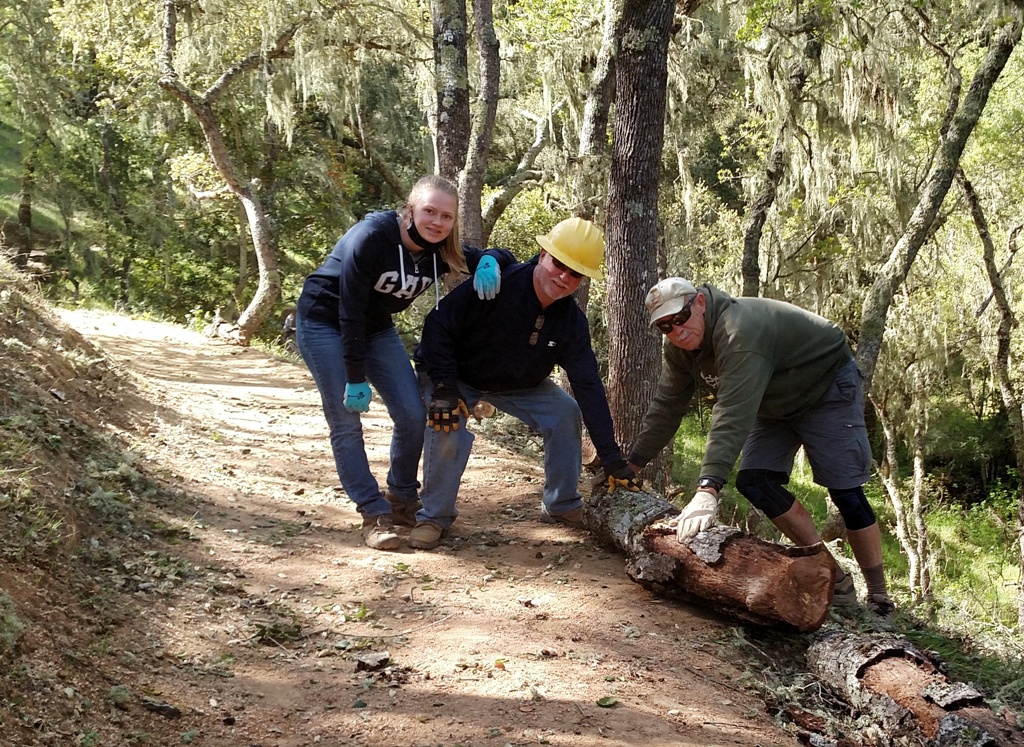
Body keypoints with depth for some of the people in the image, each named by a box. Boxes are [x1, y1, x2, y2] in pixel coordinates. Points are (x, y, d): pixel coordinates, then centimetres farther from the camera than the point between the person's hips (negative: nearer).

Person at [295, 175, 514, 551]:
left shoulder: (441, 252, -11)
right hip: (324, 323, -6)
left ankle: (403, 500, 16)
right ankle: (374, 515, -5)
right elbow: (349, 311, -27)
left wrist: (489, 262, -27)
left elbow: (505, 257, -2)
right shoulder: (371, 237, -29)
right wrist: (355, 378, -26)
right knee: (347, 423, -10)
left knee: (413, 415, -3)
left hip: (376, 328, 6)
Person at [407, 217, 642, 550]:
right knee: (448, 428, -30)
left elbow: (589, 387, -15)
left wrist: (612, 459, -17)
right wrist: (444, 388, -35)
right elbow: (438, 325, -28)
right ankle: (434, 516, -9)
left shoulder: (572, 322, -17)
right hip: (455, 374, -5)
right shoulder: (495, 284, -33)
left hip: (518, 384, 5)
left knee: (566, 412, -10)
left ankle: (562, 505, 9)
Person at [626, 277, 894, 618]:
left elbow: (732, 416, -47)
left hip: (828, 386, -8)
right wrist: (631, 463, -5)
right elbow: (666, 407, -2)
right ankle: (833, 578, 1)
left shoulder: (739, 331, -38)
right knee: (753, 482, -6)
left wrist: (707, 490, -54)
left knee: (845, 492, -11)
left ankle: (879, 600, 1)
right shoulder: (680, 347, -10)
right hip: (777, 404, 8)